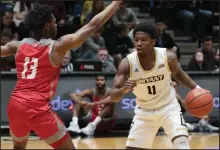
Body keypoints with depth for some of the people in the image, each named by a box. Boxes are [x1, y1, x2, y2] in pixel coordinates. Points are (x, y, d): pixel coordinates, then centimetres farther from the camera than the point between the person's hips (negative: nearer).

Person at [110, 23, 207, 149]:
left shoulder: (168, 57, -20)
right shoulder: (127, 63, -22)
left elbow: (177, 73, 6)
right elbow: (113, 97, -24)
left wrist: (196, 88, -8)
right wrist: (124, 89, -47)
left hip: (169, 107, -1)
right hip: (144, 111, 1)